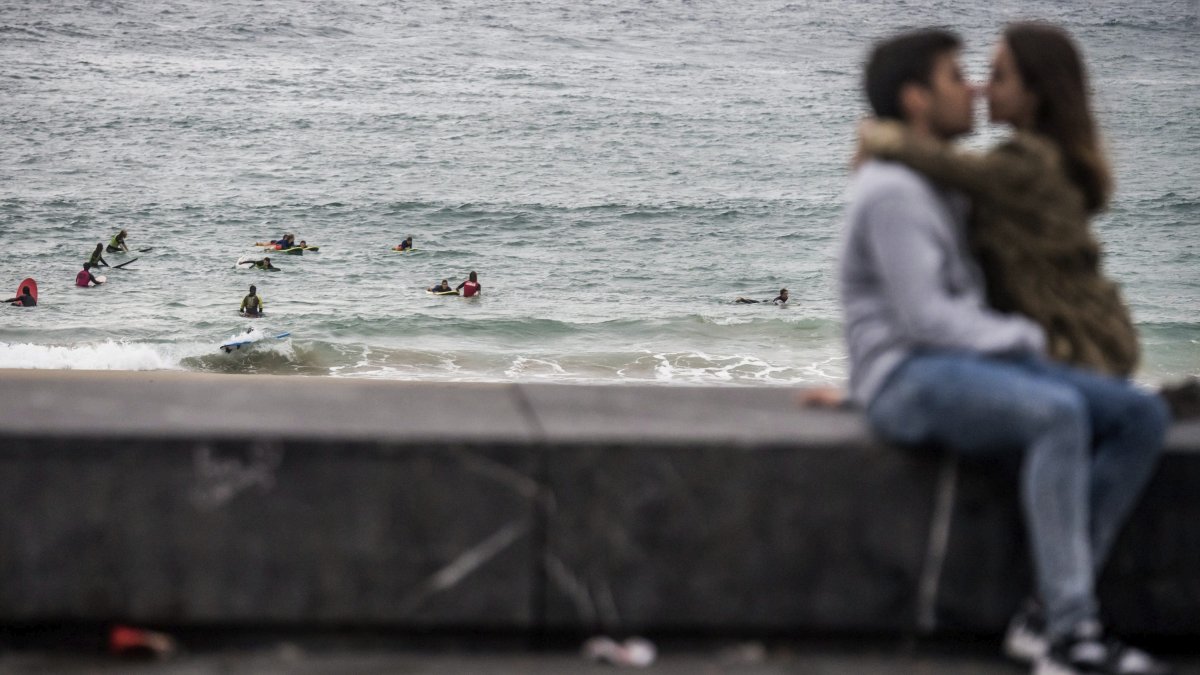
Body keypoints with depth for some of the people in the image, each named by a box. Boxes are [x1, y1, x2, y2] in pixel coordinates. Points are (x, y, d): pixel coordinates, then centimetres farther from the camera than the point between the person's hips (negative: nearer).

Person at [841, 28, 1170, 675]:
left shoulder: (939, 184, 20)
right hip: (910, 384, -10)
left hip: (972, 370, 10)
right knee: (1061, 415, -36)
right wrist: (1027, 338, -5)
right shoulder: (893, 193, -12)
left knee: (1141, 417, -9)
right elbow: (923, 318, -17)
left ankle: (1053, 614, -15)